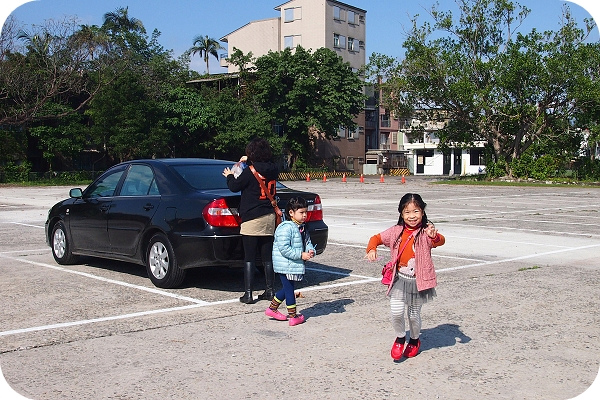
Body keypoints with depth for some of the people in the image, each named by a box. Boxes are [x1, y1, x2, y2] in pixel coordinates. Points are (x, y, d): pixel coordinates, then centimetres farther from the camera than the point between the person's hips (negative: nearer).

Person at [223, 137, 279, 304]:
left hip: (252, 218, -6)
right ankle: (270, 290, 16)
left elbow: (234, 186, -4)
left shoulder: (250, 172, -13)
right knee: (267, 257, 12)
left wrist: (229, 176, 15)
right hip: (269, 217, 6)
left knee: (249, 258, -2)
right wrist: (249, 162, 34)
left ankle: (248, 294, -1)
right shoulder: (273, 170, 5)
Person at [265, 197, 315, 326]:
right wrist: (301, 255, -23)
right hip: (285, 265, -10)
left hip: (294, 265, 10)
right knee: (289, 289, 0)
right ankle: (293, 316, 10)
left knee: (287, 289, 18)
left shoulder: (302, 228, 10)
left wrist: (310, 250, -7)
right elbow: (284, 249, -25)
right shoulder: (286, 228, -20)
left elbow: (307, 242, 16)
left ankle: (272, 309, 31)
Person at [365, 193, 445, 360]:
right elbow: (376, 238, 8)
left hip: (418, 281, -2)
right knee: (396, 312, -9)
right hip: (399, 279, 2)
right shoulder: (396, 231, -1)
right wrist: (371, 249, -13)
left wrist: (435, 237, -55)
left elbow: (440, 241, -31)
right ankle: (400, 338, 21)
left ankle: (415, 340, 41)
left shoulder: (426, 232, -12)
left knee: (414, 315, 12)